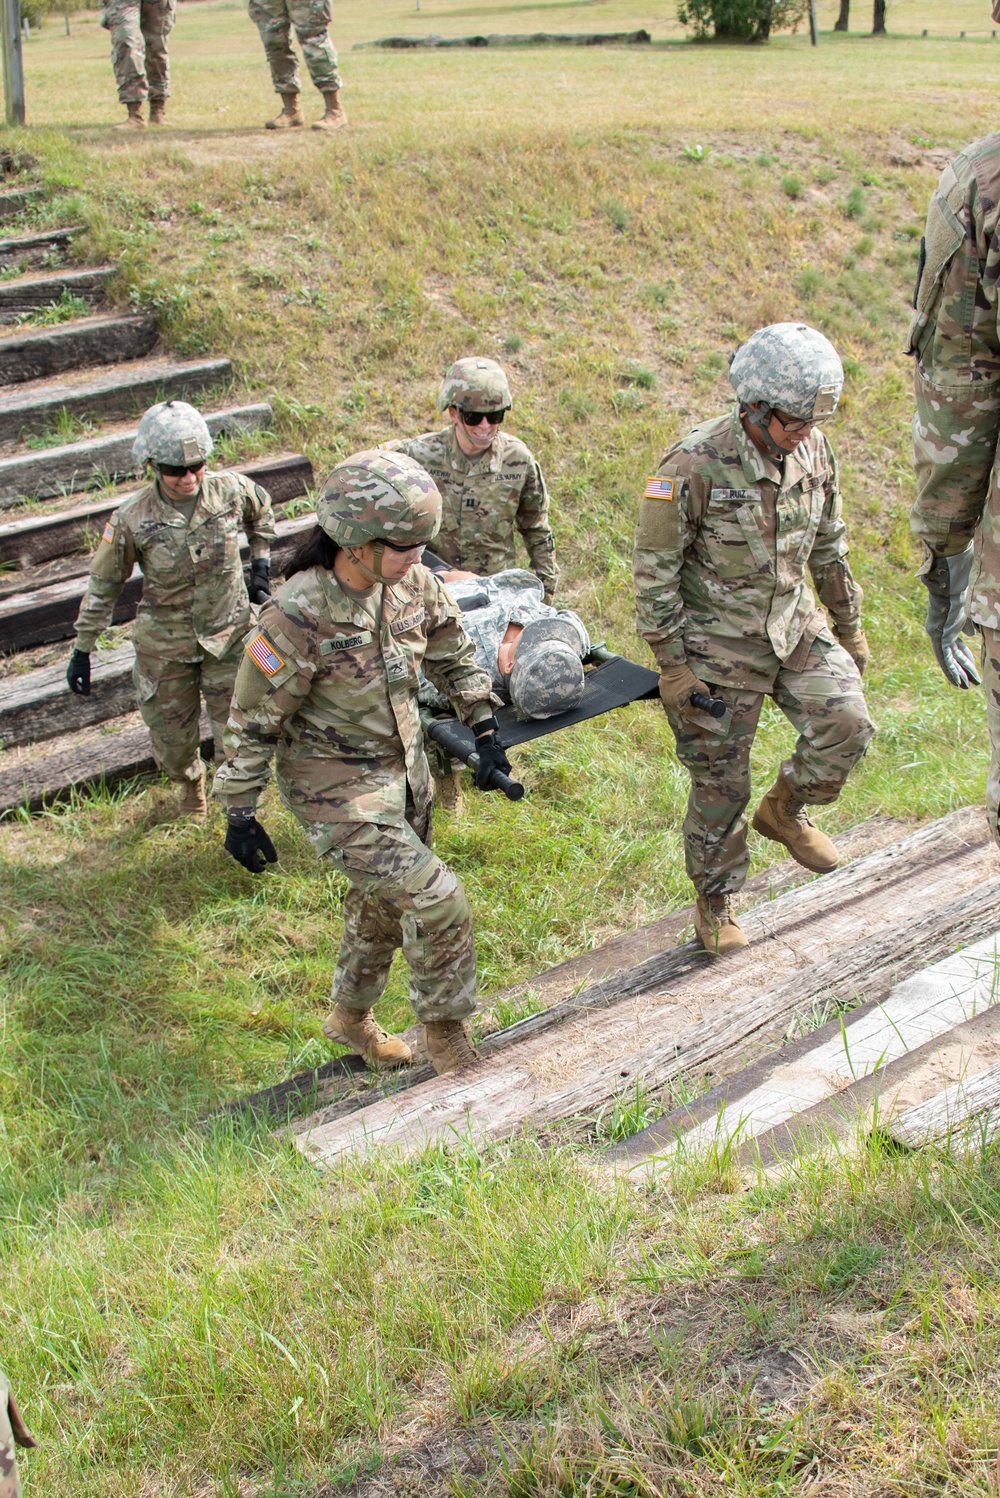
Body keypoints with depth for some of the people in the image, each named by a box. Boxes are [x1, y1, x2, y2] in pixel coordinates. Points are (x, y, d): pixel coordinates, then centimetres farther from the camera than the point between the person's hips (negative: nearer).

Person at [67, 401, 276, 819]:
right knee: (172, 740, 14)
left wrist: (260, 564, 8)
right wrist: (82, 650, -2)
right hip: (165, 646, 0)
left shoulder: (231, 490, -15)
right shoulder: (133, 519, -20)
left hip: (228, 635, 1)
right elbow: (103, 585, -6)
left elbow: (262, 513, 12)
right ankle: (190, 782, 51)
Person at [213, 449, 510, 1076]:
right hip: (336, 790, -7)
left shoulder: (413, 583, -11)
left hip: (405, 769, 7)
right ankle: (445, 1029, 13)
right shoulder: (299, 617, -29)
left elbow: (453, 653, 10)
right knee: (437, 902, -12)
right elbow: (253, 721, -18)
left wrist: (484, 728, 7)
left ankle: (351, 1018, 47)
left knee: (384, 904, 22)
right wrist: (241, 816, -11)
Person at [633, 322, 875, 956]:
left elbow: (830, 548, 12)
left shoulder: (813, 451, -2)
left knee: (848, 726, -13)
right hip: (718, 642, -5)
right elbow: (654, 567, -16)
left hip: (796, 625, 5)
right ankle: (715, 902, 25)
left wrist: (849, 627, 16)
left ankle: (785, 810, 17)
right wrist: (671, 662, -15)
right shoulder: (696, 464, -21)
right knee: (721, 782, 3)